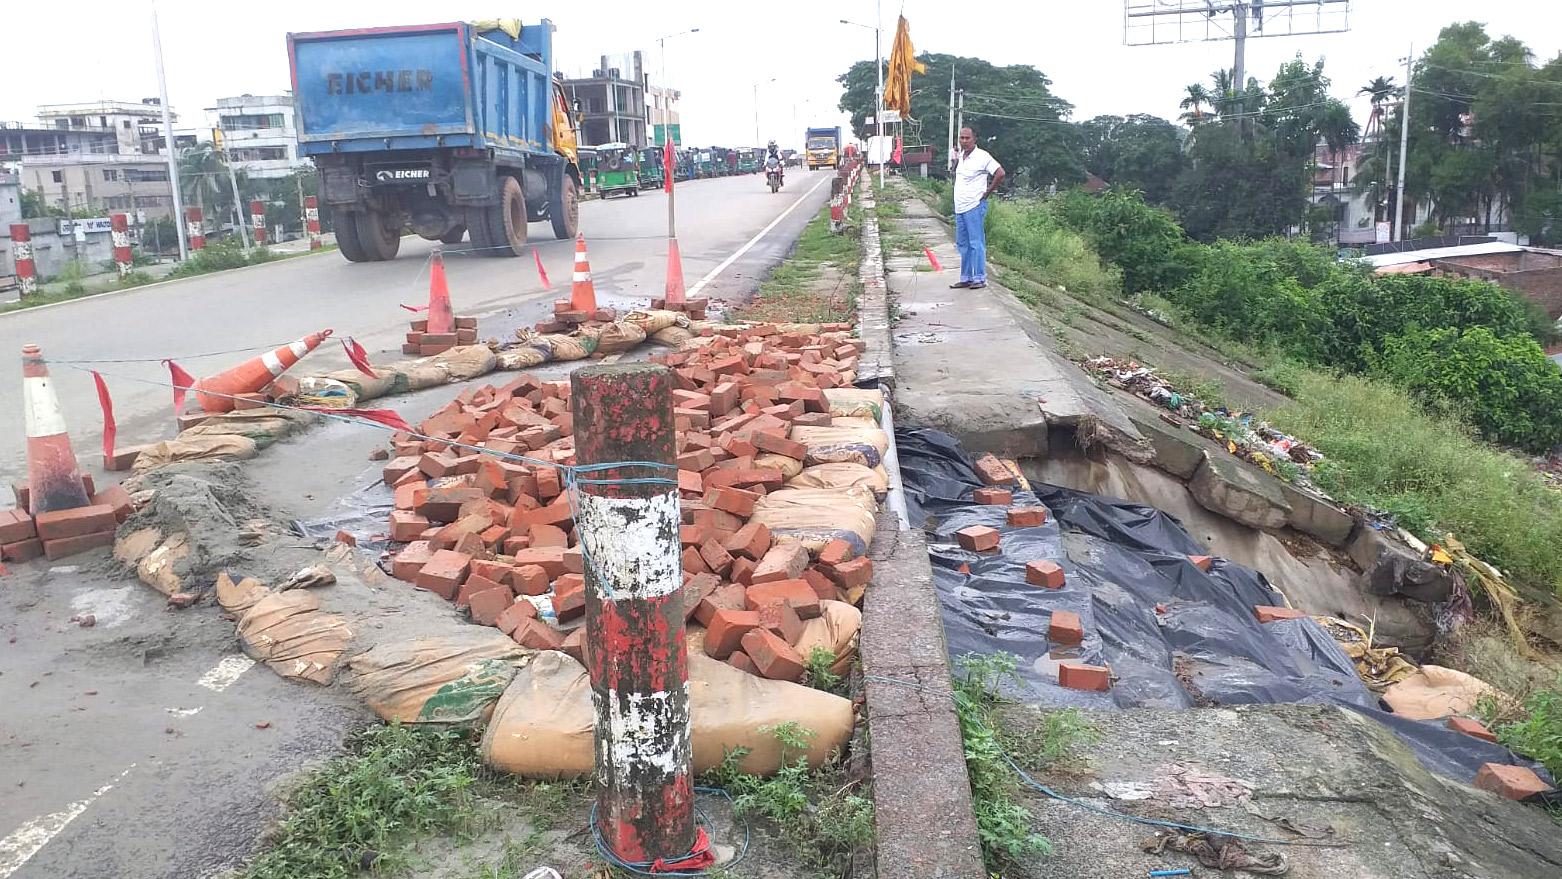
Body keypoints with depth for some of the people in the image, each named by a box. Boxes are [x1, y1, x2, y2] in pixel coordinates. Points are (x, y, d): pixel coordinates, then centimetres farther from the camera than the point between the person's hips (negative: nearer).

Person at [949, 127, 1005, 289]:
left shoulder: (982, 156, -9)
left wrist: (987, 193, -9)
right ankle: (965, 278, 17)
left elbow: (1000, 173, -13)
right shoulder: (960, 156, 14)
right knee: (962, 244, 11)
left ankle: (980, 279, -2)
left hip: (974, 206, -8)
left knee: (976, 243, -6)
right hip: (959, 207, 8)